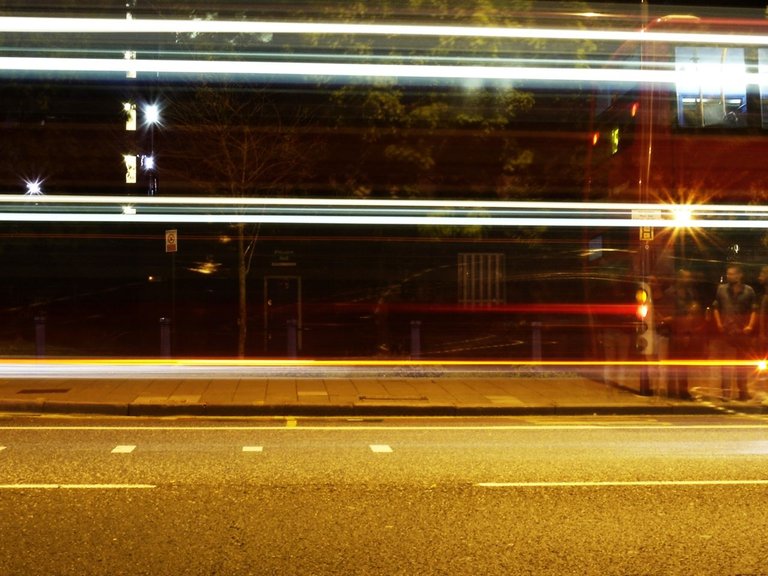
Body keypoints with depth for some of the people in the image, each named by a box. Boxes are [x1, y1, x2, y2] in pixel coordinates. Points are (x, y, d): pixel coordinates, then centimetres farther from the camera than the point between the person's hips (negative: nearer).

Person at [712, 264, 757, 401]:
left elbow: (754, 310, 0)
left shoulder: (748, 290, 0)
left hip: (743, 332, 0)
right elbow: (715, 307, 8)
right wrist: (719, 323, -3)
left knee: (742, 360, 9)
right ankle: (726, 391, 0)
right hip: (726, 331, 0)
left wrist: (750, 325, -11)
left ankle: (743, 391, 17)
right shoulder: (722, 289, 3)